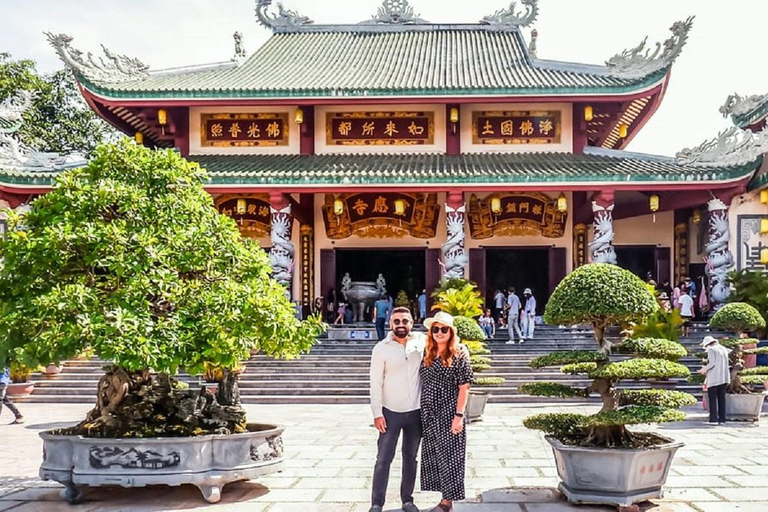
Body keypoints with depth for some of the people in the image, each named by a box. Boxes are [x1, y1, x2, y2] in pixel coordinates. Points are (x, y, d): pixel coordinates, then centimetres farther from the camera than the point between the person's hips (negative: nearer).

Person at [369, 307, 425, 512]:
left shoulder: (421, 341, 0)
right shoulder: (381, 348, -6)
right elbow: (376, 383, -7)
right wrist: (377, 413, -11)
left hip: (416, 411, 2)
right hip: (391, 412, -2)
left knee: (410, 457, 13)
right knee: (384, 458, 0)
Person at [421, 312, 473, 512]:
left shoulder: (459, 354, -9)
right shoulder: (428, 354, 7)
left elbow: (464, 387, -11)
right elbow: (424, 383, 12)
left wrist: (459, 416, -16)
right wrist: (423, 412, 7)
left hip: (449, 414, -6)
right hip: (429, 415, 6)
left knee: (448, 456, 2)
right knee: (433, 456, 11)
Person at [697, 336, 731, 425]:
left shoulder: (711, 350, -7)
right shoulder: (724, 349, 15)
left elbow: (712, 363, -17)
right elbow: (723, 364, 19)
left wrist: (704, 369, -1)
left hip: (714, 378, -7)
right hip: (724, 377, 7)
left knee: (712, 398, -4)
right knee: (721, 398, 8)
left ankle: (714, 419, -8)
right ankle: (722, 419, 7)